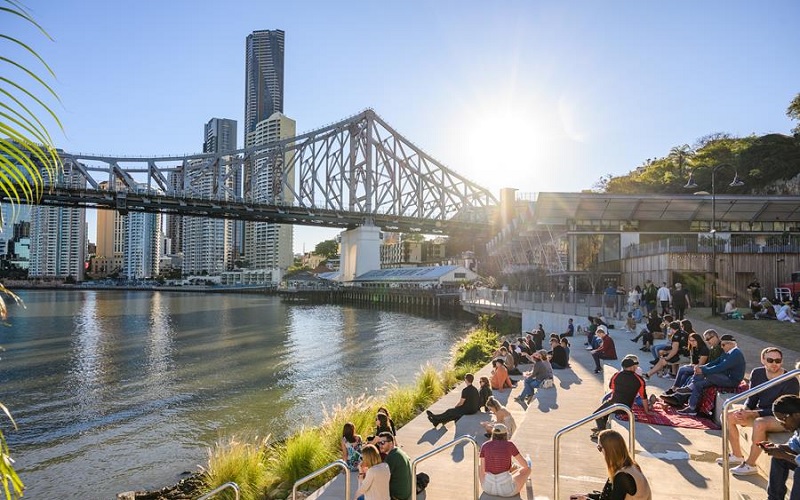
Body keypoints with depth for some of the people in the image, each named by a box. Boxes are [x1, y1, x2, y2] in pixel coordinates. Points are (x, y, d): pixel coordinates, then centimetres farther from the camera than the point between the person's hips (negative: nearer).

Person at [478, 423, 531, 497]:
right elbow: (525, 465, 10)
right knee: (527, 469, 26)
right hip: (507, 488, -2)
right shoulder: (510, 444, -2)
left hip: (489, 487, 2)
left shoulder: (485, 445, 3)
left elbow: (482, 469, 6)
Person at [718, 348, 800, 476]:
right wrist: (745, 410, -18)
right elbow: (752, 398, 4)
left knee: (759, 423, -36)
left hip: (782, 418, -7)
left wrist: (752, 414, -27)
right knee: (728, 416, -6)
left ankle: (750, 465, -23)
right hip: (760, 413, 7)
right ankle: (737, 456, 9)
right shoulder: (757, 374, -3)